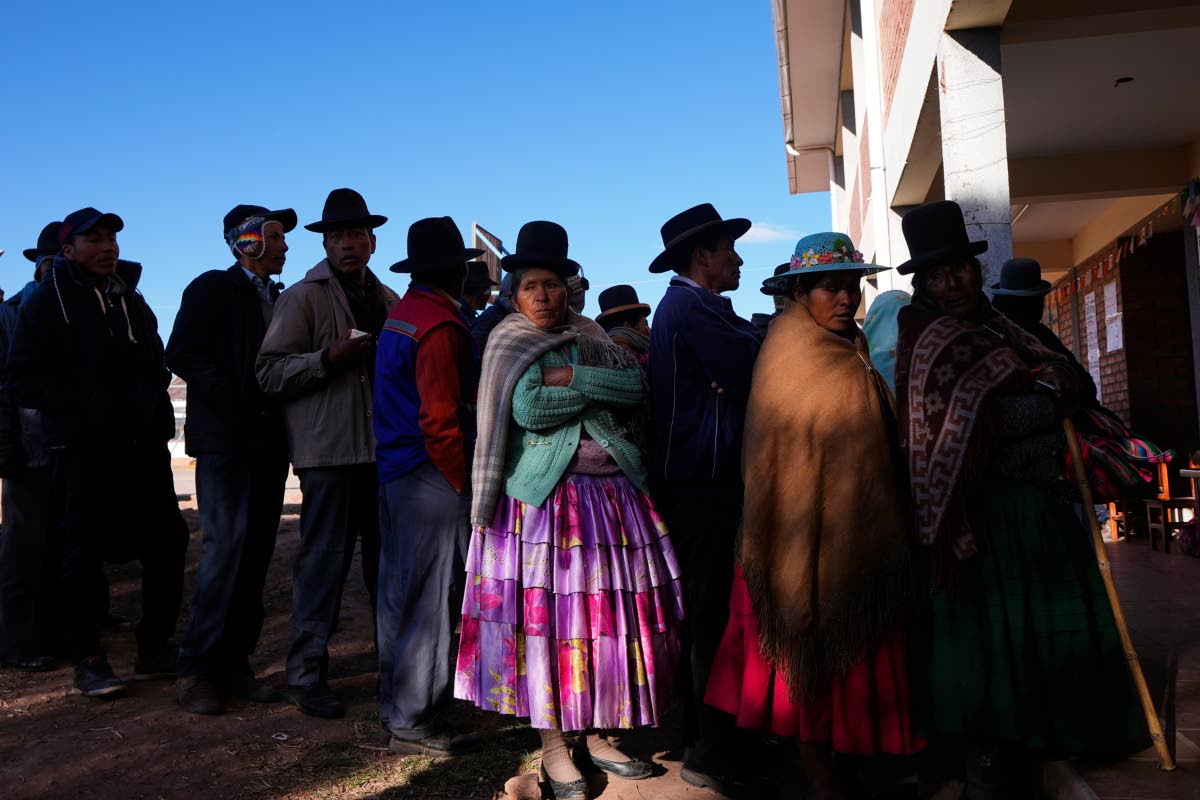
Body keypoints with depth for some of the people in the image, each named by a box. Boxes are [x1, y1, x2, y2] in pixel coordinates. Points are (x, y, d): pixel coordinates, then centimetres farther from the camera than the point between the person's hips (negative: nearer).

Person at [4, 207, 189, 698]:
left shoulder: (132, 300, 17)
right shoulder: (48, 301, 0)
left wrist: (156, 412, 10)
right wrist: (80, 404, -13)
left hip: (144, 447, 6)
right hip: (83, 452, -5)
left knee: (167, 541, 4)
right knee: (84, 554, 2)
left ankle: (155, 651, 18)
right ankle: (87, 660, 16)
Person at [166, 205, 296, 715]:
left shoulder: (278, 298, 19)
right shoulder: (213, 288, -1)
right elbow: (183, 354, -11)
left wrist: (280, 414, 4)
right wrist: (236, 405, -15)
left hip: (269, 443, 7)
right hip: (226, 442, -6)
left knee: (256, 554, 6)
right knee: (226, 548, -11)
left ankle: (234, 664, 14)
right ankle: (195, 670, -1)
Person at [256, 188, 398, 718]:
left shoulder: (389, 302, 18)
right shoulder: (303, 297, 0)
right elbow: (269, 372, -7)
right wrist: (328, 359, -18)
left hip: (384, 446, 6)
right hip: (329, 447, -5)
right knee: (324, 558, -3)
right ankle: (306, 674, 9)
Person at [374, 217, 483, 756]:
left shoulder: (400, 315, 14)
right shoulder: (440, 325, -15)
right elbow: (440, 418, -19)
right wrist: (461, 482, -12)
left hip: (392, 470, 10)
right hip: (430, 476, -10)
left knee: (400, 590, 16)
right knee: (429, 596, -3)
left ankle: (395, 702, 29)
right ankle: (413, 722, 5)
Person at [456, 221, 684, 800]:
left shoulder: (590, 339, 15)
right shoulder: (508, 347, 2)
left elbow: (635, 386, 0)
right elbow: (527, 409, -15)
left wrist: (573, 377, -11)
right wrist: (600, 391, -5)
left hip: (611, 494, 4)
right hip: (543, 498, -4)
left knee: (611, 612, 6)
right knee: (546, 616, -1)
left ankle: (597, 734, 22)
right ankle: (553, 746, 15)